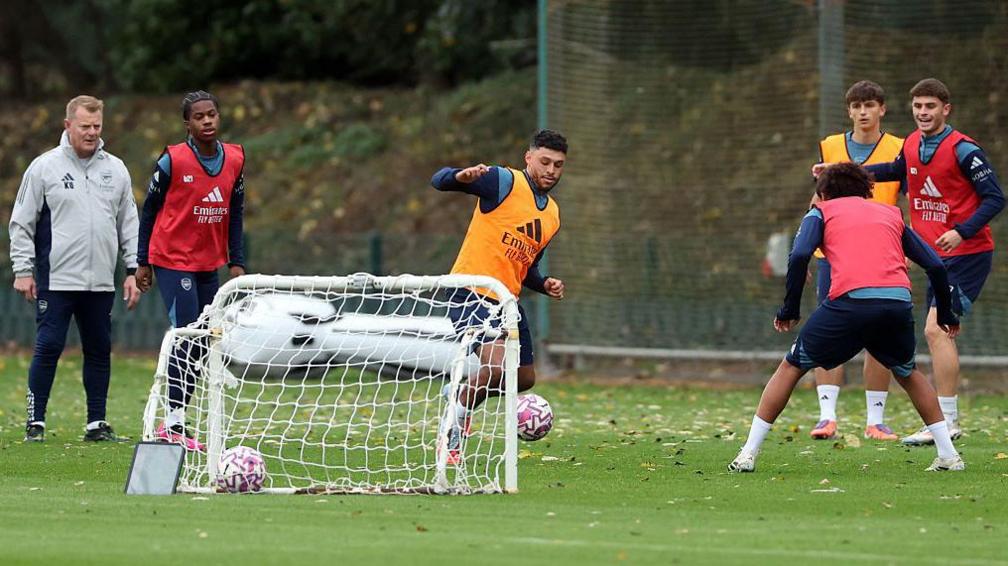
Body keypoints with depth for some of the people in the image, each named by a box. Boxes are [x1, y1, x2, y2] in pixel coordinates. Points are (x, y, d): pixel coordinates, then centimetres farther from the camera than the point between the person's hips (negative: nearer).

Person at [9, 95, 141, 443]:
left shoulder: (116, 170, 11)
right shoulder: (44, 168, -1)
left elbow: (129, 224, 15)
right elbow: (21, 223, 1)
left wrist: (133, 270, 9)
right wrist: (23, 270, -5)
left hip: (101, 283, 4)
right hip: (56, 280, -4)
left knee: (99, 350, 7)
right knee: (48, 348, -7)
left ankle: (97, 423, 14)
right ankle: (36, 421, 0)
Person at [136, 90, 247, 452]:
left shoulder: (234, 160, 3)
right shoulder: (172, 161, -12)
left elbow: (235, 214, 12)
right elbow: (149, 210, -3)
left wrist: (236, 261, 6)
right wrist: (143, 262, -2)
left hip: (209, 265, 6)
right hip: (173, 261, -6)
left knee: (199, 344, 6)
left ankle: (174, 420, 14)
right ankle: (174, 424, -12)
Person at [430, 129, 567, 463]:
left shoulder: (552, 215, 15)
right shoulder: (504, 182, -8)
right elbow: (439, 181, -17)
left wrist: (545, 285, 6)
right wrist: (462, 176, -39)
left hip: (507, 299, 8)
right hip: (472, 291, -8)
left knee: (524, 379, 14)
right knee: (497, 364, -26)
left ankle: (459, 394, 40)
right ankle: (451, 433, -5)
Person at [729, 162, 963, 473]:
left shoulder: (822, 212, 21)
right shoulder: (891, 214, 30)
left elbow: (799, 256, 2)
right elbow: (935, 265, 24)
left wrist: (790, 310, 9)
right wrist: (946, 314, 35)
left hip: (850, 300, -3)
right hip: (899, 300, 3)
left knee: (791, 367, 15)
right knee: (908, 373, 31)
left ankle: (748, 454, 9)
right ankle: (948, 455, 24)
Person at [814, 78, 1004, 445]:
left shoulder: (963, 149, -15)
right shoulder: (912, 144, 7)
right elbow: (898, 171, 30)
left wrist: (962, 232, -27)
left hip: (967, 254, -8)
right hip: (937, 256, 8)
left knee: (935, 329, -17)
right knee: (939, 333, 10)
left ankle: (947, 422, -16)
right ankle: (948, 420, 17)